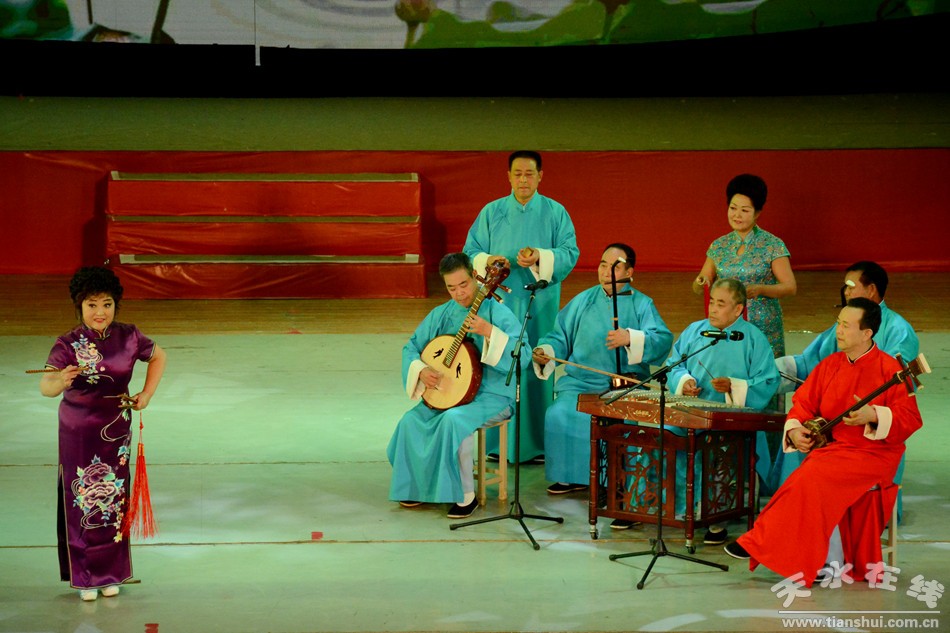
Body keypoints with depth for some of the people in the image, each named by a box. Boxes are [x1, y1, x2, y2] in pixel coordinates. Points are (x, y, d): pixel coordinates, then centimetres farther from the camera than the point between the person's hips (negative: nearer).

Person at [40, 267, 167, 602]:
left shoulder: (128, 336, -5)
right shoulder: (68, 344, -16)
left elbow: (158, 356, 15)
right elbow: (45, 386, -30)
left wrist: (147, 394, 4)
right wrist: (61, 380, -52)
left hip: (116, 429, 3)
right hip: (78, 432, -3)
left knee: (113, 500, 10)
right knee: (83, 502, 3)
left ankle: (110, 574, 23)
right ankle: (85, 577, 16)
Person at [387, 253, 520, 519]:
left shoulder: (497, 312, -11)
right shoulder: (441, 314, 6)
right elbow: (411, 347, 13)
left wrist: (489, 332, -34)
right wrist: (420, 370, -7)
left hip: (492, 395, -6)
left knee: (453, 420, -33)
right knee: (411, 421, -17)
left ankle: (466, 495, -18)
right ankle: (419, 487, 3)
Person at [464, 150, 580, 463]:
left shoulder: (555, 212, 5)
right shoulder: (492, 212, 8)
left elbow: (570, 252, -2)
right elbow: (470, 251, 6)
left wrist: (541, 258, -20)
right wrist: (486, 260, -16)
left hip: (540, 303, -1)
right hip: (500, 300, 1)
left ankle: (537, 442, 8)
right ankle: (498, 443, 5)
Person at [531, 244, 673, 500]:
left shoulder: (642, 305, 6)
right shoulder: (583, 300, 16)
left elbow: (663, 340, -10)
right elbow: (561, 336, 16)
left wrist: (631, 338, -27)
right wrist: (545, 351, -5)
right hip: (581, 381, 3)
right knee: (559, 414, -23)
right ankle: (570, 476, -5)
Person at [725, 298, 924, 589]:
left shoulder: (888, 369, -7)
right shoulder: (830, 365, 11)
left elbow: (911, 419, -11)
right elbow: (804, 402, 16)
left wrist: (873, 417, -25)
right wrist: (795, 429, -4)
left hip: (872, 453, -6)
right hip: (832, 445, 6)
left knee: (812, 475, -27)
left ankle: (761, 542, -20)